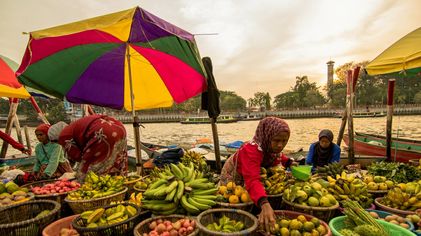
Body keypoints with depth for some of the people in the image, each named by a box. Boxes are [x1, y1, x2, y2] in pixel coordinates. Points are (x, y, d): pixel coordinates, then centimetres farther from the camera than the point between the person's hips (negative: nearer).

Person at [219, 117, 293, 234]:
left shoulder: (271, 147, -16)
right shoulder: (251, 150, -40)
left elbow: (277, 157, 11)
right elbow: (252, 180, -54)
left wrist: (288, 162, -8)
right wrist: (264, 204, -69)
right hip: (233, 181, -6)